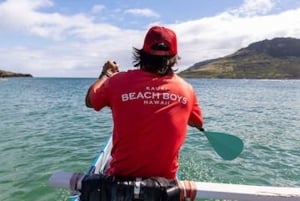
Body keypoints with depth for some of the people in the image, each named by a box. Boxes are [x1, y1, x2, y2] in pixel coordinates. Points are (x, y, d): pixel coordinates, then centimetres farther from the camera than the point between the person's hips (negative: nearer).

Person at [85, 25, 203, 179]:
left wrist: (106, 73, 20)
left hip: (122, 175, -1)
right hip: (166, 177, 2)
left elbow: (89, 101, 5)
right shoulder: (186, 89, -11)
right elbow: (198, 123, 9)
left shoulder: (118, 81, -17)